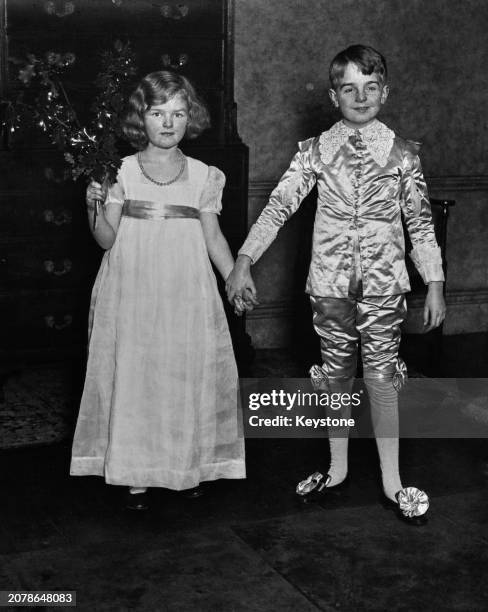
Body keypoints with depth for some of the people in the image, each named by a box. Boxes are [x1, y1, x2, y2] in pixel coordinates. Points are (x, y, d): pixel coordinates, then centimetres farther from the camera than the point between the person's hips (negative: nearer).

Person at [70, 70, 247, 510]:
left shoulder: (202, 176, 5)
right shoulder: (122, 172, 1)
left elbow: (213, 237, 8)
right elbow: (107, 240, 0)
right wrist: (94, 207, -17)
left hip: (186, 297, 1)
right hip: (132, 296, -1)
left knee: (187, 378, 5)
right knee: (132, 378, 2)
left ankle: (188, 467, 22)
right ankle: (136, 476, 14)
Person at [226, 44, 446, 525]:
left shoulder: (402, 153, 0)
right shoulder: (315, 151, 1)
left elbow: (421, 223, 3)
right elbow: (278, 206, -4)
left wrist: (435, 285, 0)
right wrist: (244, 261, -13)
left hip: (384, 286, -1)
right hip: (330, 284, 1)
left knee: (382, 378, 1)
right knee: (335, 376, 11)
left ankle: (392, 483, 13)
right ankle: (337, 469, 28)